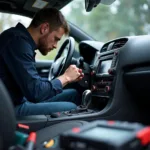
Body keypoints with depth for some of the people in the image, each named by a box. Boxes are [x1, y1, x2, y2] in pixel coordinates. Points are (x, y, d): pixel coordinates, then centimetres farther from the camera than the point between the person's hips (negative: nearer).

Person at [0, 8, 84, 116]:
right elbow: (34, 92, -26)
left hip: (23, 99, 10)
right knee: (71, 108, -13)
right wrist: (65, 77, -12)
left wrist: (66, 78, 3)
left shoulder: (21, 39, 9)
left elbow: (35, 84, 12)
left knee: (73, 94, 9)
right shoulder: (18, 40, -22)